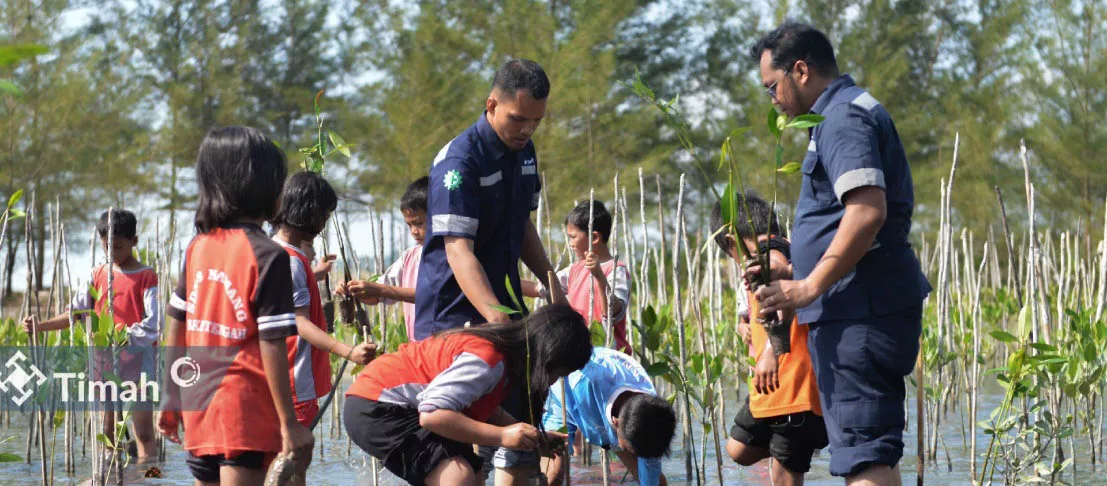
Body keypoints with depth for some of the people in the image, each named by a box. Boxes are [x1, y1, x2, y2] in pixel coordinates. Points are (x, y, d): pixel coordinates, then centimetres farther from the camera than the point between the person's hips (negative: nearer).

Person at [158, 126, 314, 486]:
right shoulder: (267, 256, -12)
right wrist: (289, 423, -11)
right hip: (247, 412, -7)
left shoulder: (197, 248, 7)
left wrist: (171, 400, 21)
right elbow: (271, 347, -15)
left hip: (197, 409, 7)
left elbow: (176, 330, 12)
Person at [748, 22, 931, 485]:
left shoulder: (843, 117, -11)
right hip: (860, 311, 11)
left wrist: (811, 287, -22)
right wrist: (793, 271, 23)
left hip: (856, 313, -11)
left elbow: (868, 212, -25)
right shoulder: (850, 113, 23)